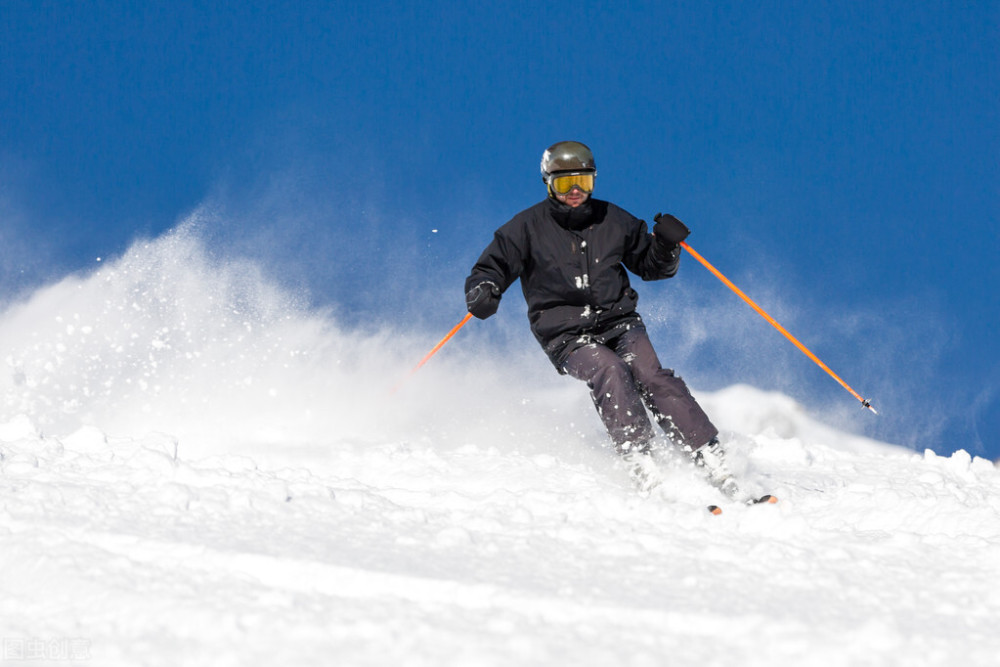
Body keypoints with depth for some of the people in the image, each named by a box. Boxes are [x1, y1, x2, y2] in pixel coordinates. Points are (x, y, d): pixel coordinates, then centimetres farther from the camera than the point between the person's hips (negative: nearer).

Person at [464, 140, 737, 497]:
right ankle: (644, 470, -41)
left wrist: (666, 246, -1)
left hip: (619, 322, 2)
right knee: (609, 369, -32)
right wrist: (483, 294, -18)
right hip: (567, 335, -2)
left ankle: (712, 463, -31)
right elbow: (489, 270, 6)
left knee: (649, 375, -25)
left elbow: (650, 266, 22)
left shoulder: (612, 220, 11)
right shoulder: (528, 227, 4)